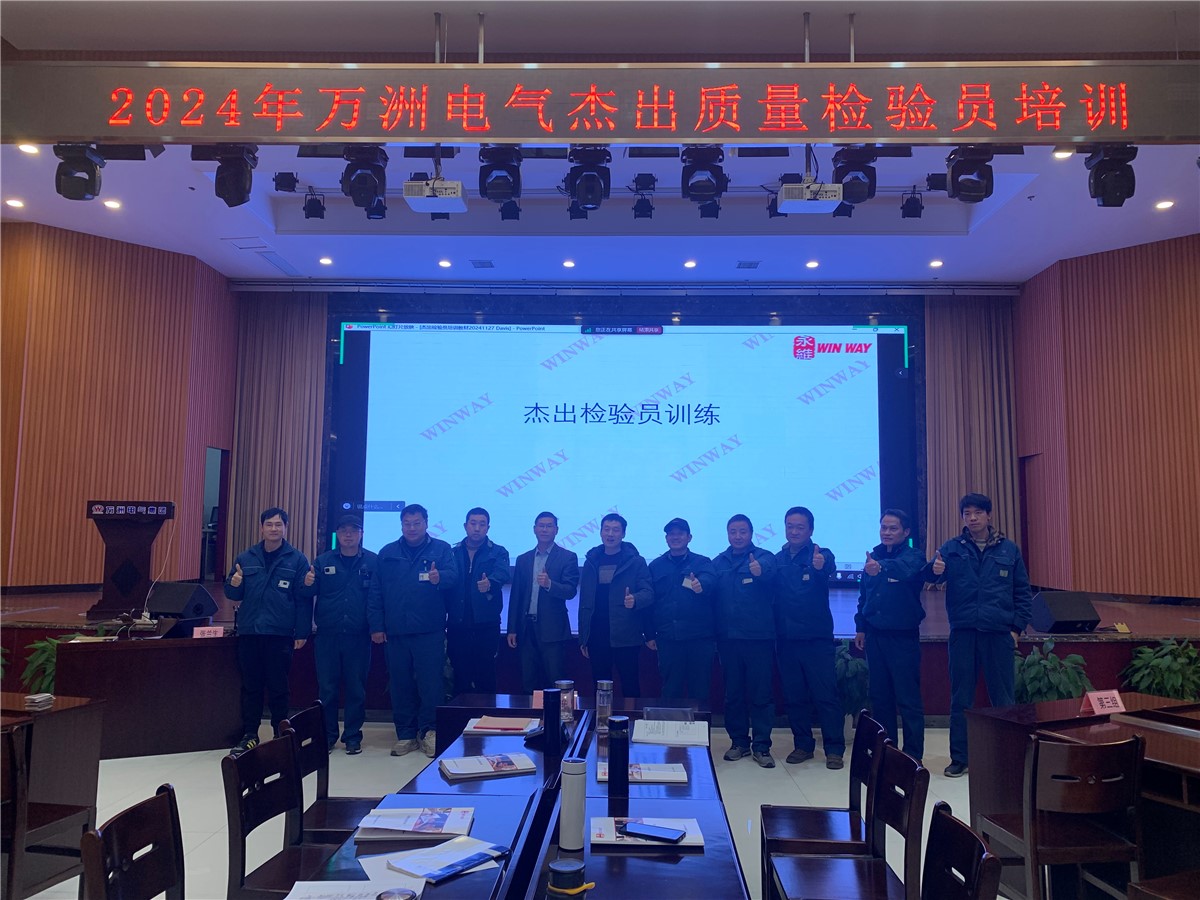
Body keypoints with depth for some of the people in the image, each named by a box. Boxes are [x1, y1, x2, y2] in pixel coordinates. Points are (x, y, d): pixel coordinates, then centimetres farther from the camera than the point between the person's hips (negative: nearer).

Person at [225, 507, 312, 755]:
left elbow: (304, 599, -3)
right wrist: (234, 584, -11)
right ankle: (249, 735, 19)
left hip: (280, 634, -3)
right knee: (250, 686, 9)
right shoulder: (245, 558, 9)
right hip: (249, 632, 3)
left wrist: (302, 632, -8)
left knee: (278, 687, 4)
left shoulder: (297, 560, 0)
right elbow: (232, 594, 13)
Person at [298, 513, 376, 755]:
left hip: (359, 635, -1)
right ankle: (327, 735, 18)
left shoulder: (372, 561, 0)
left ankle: (352, 737, 17)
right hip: (327, 634, 2)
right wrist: (307, 584, -18)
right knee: (327, 688, 6)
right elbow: (307, 594, 4)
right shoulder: (323, 561, 7)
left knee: (356, 688, 6)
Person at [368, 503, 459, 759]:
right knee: (400, 684, 7)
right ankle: (405, 734, 18)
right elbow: (375, 592, 9)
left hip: (429, 631, -2)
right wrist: (376, 626, 2)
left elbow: (453, 576, -12)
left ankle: (428, 731, 13)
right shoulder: (387, 553, 11)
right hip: (395, 631, 3)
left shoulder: (441, 549, 5)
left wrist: (440, 577, -35)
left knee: (430, 682, -1)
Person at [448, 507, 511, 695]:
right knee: (460, 681, 7)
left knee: (486, 680, 1)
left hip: (486, 625, -1)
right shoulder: (453, 552, 10)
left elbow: (502, 573, -15)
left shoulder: (498, 553, 5)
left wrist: (490, 583, -39)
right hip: (458, 625, 2)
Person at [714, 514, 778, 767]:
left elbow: (769, 571, -26)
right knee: (733, 693, 12)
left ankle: (761, 746, 11)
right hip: (728, 638, 3)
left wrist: (760, 570, -47)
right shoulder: (718, 562, 10)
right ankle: (739, 742, 24)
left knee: (760, 694, 2)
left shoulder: (763, 558, -2)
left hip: (758, 637, -3)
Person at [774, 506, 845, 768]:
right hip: (787, 639, 4)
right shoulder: (777, 560, 8)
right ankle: (803, 745, 24)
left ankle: (834, 749, 9)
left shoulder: (821, 555, -3)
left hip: (817, 638, -3)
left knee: (826, 695, -1)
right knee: (794, 697, 11)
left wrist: (820, 567, -49)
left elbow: (829, 569, -28)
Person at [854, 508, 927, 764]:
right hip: (875, 635, 6)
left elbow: (903, 569, -33)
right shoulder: (873, 557, 9)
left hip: (903, 635, -5)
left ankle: (913, 753, 9)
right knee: (879, 696, 11)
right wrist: (860, 627, 11)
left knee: (908, 699, -1)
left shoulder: (913, 556, -8)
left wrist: (880, 568, -53)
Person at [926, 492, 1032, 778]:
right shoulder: (952, 548, 5)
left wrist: (1017, 626, -1)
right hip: (962, 632, 1)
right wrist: (934, 570, -35)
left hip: (999, 633, 0)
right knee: (960, 697, 6)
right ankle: (959, 757, 15)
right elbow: (932, 573, -11)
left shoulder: (1009, 550, 6)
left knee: (1003, 697, 5)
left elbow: (1023, 592, 8)